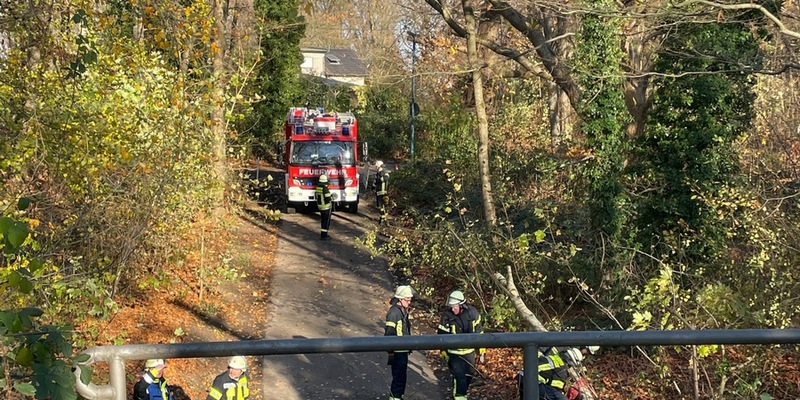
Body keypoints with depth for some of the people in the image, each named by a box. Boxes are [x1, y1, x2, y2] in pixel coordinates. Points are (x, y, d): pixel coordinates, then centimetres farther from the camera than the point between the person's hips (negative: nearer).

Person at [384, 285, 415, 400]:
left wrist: (408, 347, 20)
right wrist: (390, 351, -19)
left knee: (402, 374, 17)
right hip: (397, 351, -9)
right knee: (399, 376, -4)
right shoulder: (394, 312, -18)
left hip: (403, 350, 9)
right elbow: (389, 333, -20)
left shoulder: (403, 311, 10)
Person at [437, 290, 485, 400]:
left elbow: (479, 330, 4)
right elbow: (442, 334, -8)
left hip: (469, 350, 4)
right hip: (454, 352, -4)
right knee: (459, 375, -7)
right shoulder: (447, 316, -18)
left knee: (470, 373, 16)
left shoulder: (473, 312, -11)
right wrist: (443, 351, -5)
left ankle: (463, 391, 39)